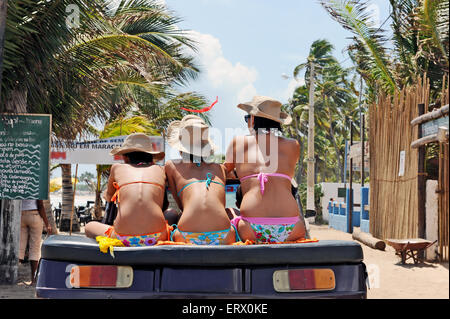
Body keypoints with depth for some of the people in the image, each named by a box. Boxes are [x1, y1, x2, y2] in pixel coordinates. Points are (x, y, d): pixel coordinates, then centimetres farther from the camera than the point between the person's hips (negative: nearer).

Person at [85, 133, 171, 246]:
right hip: (157, 237, 1)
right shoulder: (161, 169, 18)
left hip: (123, 240, 0)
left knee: (89, 227, 31)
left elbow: (108, 197, 37)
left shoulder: (117, 168, 18)